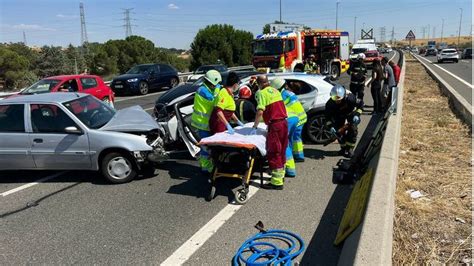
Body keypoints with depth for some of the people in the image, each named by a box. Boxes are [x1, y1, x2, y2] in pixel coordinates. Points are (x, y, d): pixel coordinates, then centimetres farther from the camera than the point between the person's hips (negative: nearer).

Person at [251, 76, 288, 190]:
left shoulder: (261, 92, -8)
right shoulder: (275, 90, 16)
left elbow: (260, 111, -18)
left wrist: (254, 127, -13)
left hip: (275, 125, -8)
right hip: (284, 122, 8)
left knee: (273, 153, -4)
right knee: (281, 150, 20)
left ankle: (277, 182, -3)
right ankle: (280, 174, 34)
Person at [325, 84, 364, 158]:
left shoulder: (350, 98, -39)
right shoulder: (330, 103, -33)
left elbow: (361, 104, -22)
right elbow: (327, 115, -19)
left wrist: (357, 115, -31)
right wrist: (330, 126, -31)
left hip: (351, 113, -2)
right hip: (339, 115, 2)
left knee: (352, 130, -11)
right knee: (339, 131, -2)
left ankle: (350, 149, 4)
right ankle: (344, 148, 19)